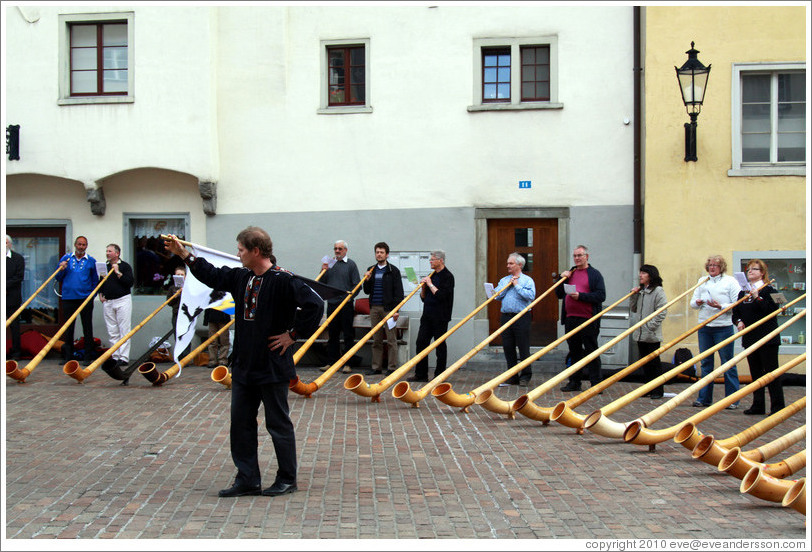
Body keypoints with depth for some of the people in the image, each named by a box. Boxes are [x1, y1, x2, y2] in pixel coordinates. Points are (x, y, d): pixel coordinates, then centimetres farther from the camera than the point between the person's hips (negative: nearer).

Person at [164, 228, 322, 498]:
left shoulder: (282, 280, -17)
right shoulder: (240, 277, 6)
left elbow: (314, 304, -25)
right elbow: (213, 276, 22)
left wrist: (293, 334, -17)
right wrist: (184, 254, 21)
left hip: (272, 366, -8)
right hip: (244, 365, 8)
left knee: (278, 424, 4)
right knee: (241, 422, 10)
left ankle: (287, 479, 18)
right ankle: (248, 480, 20)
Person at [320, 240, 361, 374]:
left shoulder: (351, 264, 2)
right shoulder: (330, 264, 15)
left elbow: (357, 285, -2)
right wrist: (324, 272, -1)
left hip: (346, 304, -4)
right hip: (331, 304, 4)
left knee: (348, 335, -2)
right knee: (332, 335, 8)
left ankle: (347, 364, 1)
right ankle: (332, 362, 15)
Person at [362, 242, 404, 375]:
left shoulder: (393, 271, 1)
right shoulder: (371, 270, 15)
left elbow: (399, 292, -4)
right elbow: (367, 291, 15)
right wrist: (367, 281, -4)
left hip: (388, 308, -4)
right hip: (374, 308, 5)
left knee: (391, 339, -3)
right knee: (376, 340, 8)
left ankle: (392, 368, 0)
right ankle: (376, 367, 12)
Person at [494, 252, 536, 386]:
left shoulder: (527, 280, 2)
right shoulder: (504, 280, 17)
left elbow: (530, 296, -14)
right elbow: (497, 296, 5)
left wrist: (517, 285, -10)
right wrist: (508, 285, -2)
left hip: (522, 317, -5)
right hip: (505, 317, 5)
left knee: (523, 348, -3)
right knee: (508, 347, 6)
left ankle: (525, 376, 5)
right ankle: (512, 376, 15)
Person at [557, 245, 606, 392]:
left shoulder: (595, 274, 0)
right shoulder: (570, 273, 18)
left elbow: (601, 296, -10)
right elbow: (559, 294, 18)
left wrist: (580, 296, -17)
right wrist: (562, 279, 2)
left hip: (588, 319, -6)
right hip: (570, 319, 6)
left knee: (592, 352, -1)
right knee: (574, 351, 12)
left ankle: (596, 384, 3)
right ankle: (574, 382, 19)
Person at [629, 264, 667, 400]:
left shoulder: (658, 291, -9)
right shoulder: (640, 291, 13)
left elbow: (662, 312, -14)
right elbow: (633, 309, 15)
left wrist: (651, 326, -19)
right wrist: (634, 295, 1)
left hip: (652, 335, -7)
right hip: (640, 333, 7)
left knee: (654, 362, -1)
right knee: (645, 362, 12)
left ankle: (658, 390, 6)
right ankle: (648, 388, 20)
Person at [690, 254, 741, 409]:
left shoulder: (730, 281, 1)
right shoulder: (702, 281, 14)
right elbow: (693, 302, 13)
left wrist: (721, 306, -18)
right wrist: (697, 302, -9)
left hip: (723, 327, -4)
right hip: (704, 326, 4)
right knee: (706, 363, 9)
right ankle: (704, 398, 15)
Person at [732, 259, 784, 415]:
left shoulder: (768, 291, -5)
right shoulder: (743, 292, 14)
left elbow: (773, 310, -18)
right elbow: (735, 312, 15)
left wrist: (757, 298, -23)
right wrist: (738, 321, -5)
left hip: (767, 338, -6)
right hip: (750, 338, 6)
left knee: (772, 372, -4)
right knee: (755, 373, 10)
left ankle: (778, 406, 0)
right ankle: (758, 405, 17)